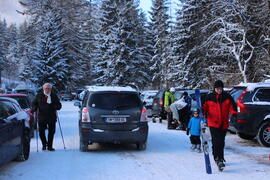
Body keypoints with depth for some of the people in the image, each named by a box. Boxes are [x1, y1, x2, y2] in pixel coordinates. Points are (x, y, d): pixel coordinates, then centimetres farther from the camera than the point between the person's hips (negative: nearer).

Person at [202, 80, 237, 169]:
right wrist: (203, 111, -12)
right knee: (216, 141, -16)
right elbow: (205, 107, 9)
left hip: (224, 124, 2)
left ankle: (220, 158, 30)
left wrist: (234, 113, -14)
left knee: (222, 142, 13)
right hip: (213, 123, -2)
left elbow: (232, 107, 5)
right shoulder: (209, 97, 1)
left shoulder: (227, 97, 3)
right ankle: (217, 159, -15)